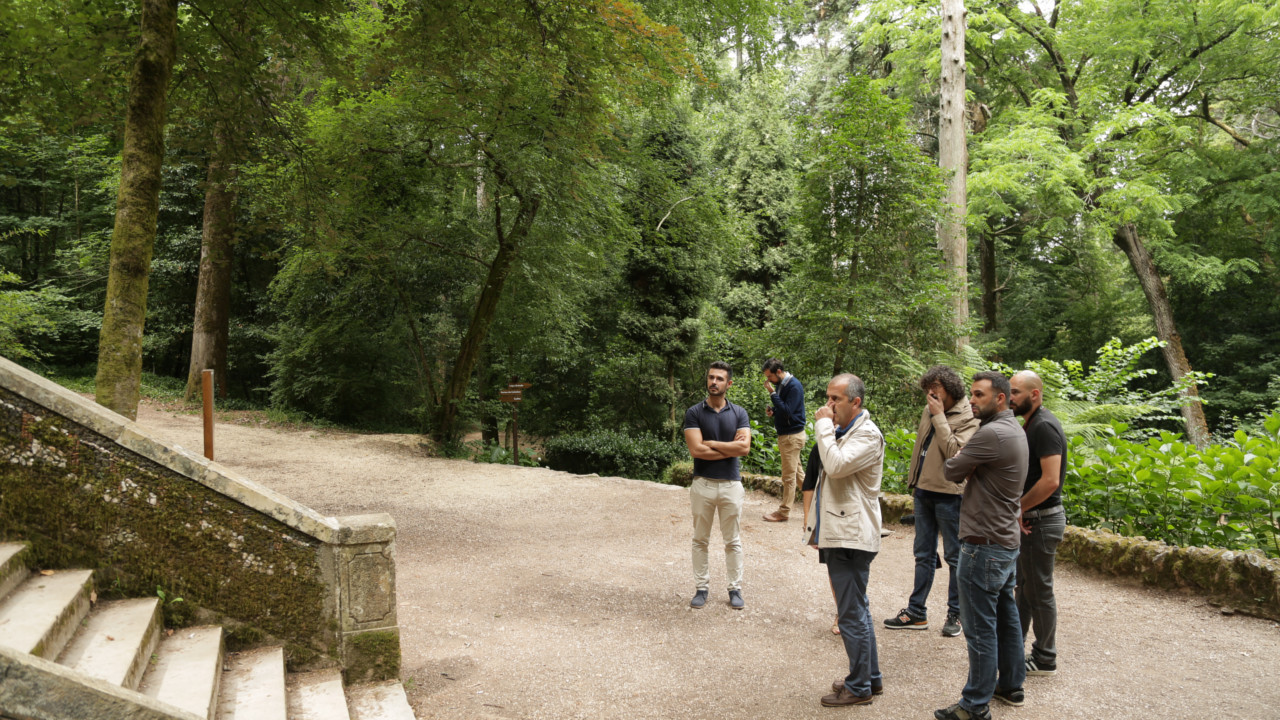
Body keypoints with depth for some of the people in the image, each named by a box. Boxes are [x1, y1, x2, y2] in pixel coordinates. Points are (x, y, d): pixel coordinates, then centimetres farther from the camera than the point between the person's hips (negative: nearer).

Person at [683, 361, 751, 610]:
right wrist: (730, 448, -9)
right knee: (700, 540, 8)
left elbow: (744, 447, -12)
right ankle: (701, 588, 19)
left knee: (732, 541, 10)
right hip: (702, 484, -1)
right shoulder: (694, 412, -3)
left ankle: (735, 589, 20)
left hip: (731, 484, 1)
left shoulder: (739, 413, 2)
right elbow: (696, 450, -14)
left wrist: (711, 443, -12)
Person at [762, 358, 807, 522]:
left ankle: (784, 512, 7)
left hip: (792, 436, -9)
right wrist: (772, 411, 2)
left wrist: (772, 393, -24)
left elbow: (787, 411, -26)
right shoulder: (780, 385, 9)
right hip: (785, 435, 9)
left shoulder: (794, 386, -18)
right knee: (797, 473, 16)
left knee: (789, 476, 0)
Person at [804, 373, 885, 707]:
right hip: (839, 534, 10)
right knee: (857, 611, 19)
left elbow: (836, 465, -30)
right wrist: (818, 526, 19)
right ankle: (871, 677, 31)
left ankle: (859, 687, 11)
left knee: (852, 615, -2)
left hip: (851, 538, -10)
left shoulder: (868, 435, -15)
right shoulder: (841, 430, 15)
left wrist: (823, 425, -20)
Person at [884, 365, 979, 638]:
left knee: (954, 556, 5)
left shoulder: (968, 418, -12)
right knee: (923, 554, 13)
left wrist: (940, 417, -19)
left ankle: (955, 613, 18)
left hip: (949, 495, -7)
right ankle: (916, 612, 21)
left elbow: (954, 451, -24)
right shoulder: (929, 411, 10)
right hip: (923, 491, 7)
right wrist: (914, 481, 18)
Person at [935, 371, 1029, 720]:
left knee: (980, 629, -2)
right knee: (1006, 617, 20)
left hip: (985, 545, -10)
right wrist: (968, 467, -1)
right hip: (1007, 540, 10)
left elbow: (951, 472, -14)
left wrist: (959, 457, 3)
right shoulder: (1015, 430, 11)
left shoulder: (991, 434, -22)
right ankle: (1011, 685, 33)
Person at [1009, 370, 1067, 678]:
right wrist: (1019, 510, 6)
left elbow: (1050, 480, -27)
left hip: (1041, 520, -10)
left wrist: (1017, 508, -18)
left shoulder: (1044, 427, -20)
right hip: (1030, 519, 10)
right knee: (1023, 584, 19)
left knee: (1039, 592, 2)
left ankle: (1045, 659, 15)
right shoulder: (1031, 424, 11)